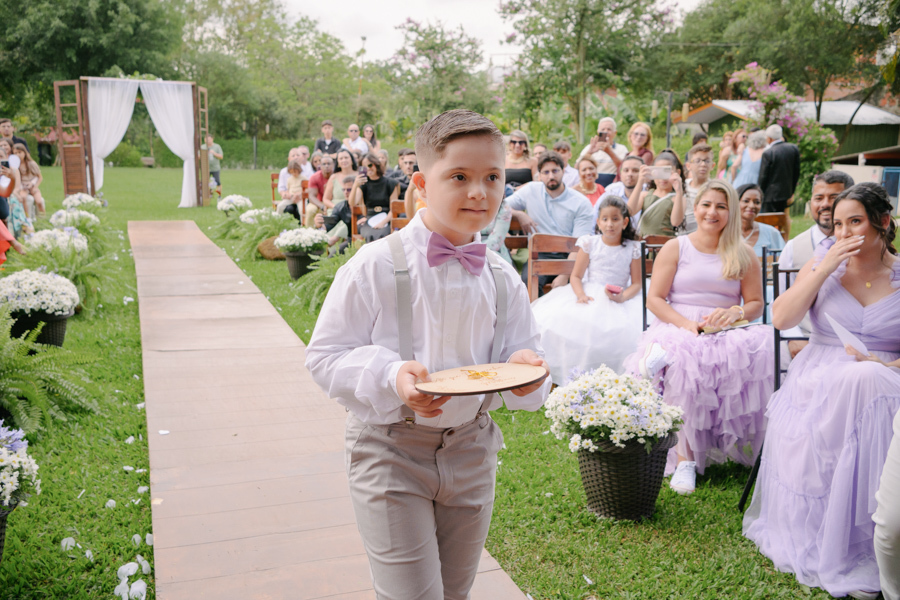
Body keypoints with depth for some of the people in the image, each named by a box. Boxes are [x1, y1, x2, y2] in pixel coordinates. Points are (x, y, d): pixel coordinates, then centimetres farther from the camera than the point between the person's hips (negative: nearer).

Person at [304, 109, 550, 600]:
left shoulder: (502, 279, -1)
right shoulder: (378, 265, -14)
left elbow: (521, 352, 5)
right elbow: (325, 356, -11)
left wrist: (525, 367, -19)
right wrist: (390, 376, -27)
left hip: (470, 449, 5)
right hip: (390, 450, -4)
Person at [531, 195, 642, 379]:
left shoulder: (632, 249, 6)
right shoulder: (590, 243, 6)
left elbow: (636, 283, 4)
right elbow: (576, 276, 4)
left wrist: (622, 297, -16)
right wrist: (580, 294, -16)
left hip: (620, 299, 0)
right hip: (589, 296, 0)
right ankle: (575, 375, -17)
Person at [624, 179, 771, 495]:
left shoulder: (744, 256, 16)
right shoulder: (675, 248, 11)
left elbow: (756, 303, 13)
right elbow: (654, 299, 2)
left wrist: (735, 313, -11)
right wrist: (687, 325, -15)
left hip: (727, 336, 2)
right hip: (677, 329, -2)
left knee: (761, 353, -34)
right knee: (685, 363, -38)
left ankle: (664, 357, -30)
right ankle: (685, 457, -29)